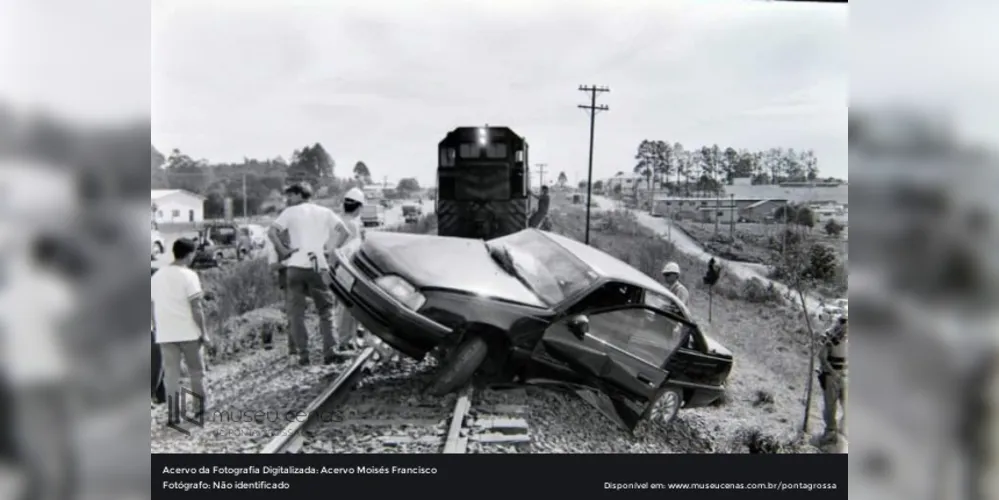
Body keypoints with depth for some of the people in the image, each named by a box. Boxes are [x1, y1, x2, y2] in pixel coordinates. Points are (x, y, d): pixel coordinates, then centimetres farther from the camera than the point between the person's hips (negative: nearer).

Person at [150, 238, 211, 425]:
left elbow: (153, 307, 12)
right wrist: (204, 333, -7)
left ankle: (173, 413, 5)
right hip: (188, 332, -4)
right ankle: (200, 406, 17)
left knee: (170, 374, 5)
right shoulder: (189, 275, -9)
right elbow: (196, 308, -12)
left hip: (164, 334, 4)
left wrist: (158, 329, 20)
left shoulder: (157, 276, 10)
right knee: (196, 371, 11)